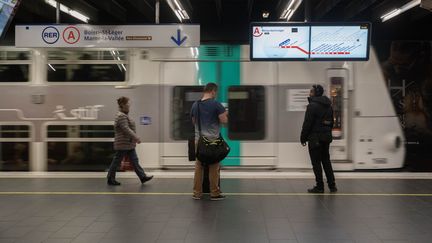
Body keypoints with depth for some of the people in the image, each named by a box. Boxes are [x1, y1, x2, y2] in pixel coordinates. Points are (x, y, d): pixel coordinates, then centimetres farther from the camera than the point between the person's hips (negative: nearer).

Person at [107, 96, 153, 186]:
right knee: (116, 161, 1)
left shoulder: (124, 115, 15)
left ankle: (143, 177, 6)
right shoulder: (121, 116, -17)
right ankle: (110, 179, 10)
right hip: (123, 144, -10)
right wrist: (136, 138, -24)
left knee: (135, 161, 7)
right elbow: (126, 129, -25)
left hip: (129, 145, 10)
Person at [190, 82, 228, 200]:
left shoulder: (195, 105, 8)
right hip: (212, 139, -5)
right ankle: (214, 193, 9)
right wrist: (224, 114, 10)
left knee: (198, 166, 10)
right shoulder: (216, 104, -9)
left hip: (199, 139, 5)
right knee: (214, 167, 3)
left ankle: (197, 193, 13)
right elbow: (224, 120, -10)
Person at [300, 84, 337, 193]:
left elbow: (307, 123, -15)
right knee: (326, 161, 15)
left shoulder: (312, 106, -13)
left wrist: (303, 138, -8)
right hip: (326, 137, 8)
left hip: (315, 138, -8)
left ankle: (319, 186, 1)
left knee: (316, 162, -1)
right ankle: (332, 185, 17)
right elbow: (331, 122, 17)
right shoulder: (328, 106, 12)